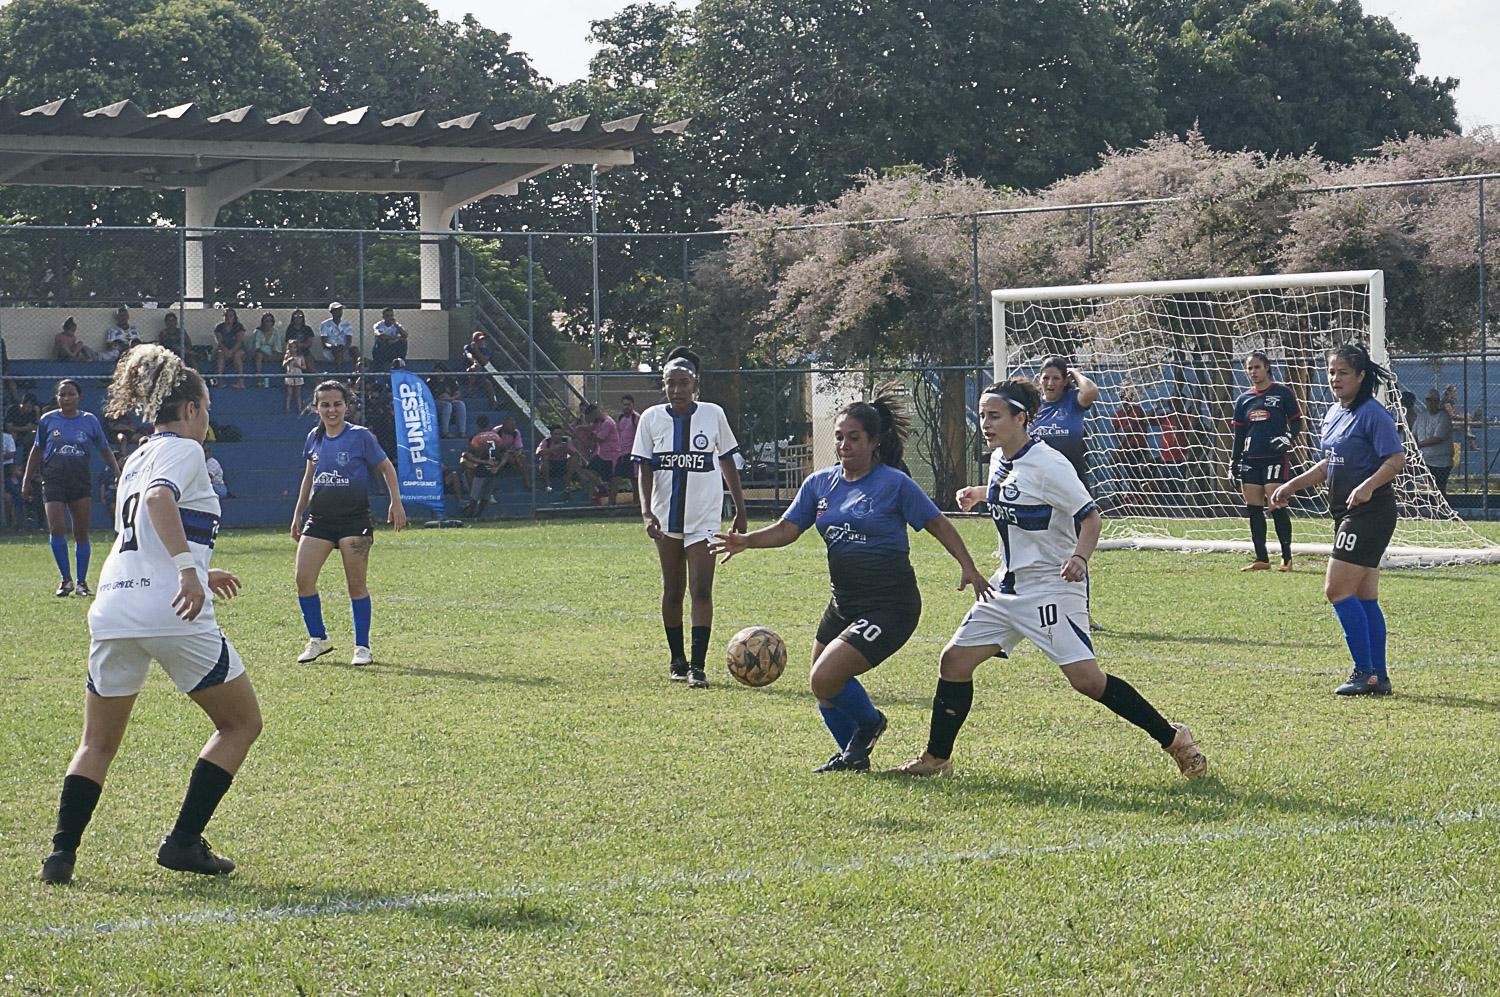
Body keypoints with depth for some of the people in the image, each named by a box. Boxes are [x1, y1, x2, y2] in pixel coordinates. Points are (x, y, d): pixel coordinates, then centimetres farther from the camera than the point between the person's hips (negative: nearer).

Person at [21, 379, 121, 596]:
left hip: (81, 481, 1)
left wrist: (118, 474, 0)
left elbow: (105, 450, 9)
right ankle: (66, 580, -2)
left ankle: (82, 582, 10)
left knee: (82, 533, 2)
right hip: (54, 481, 0)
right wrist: (26, 480, 11)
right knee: (56, 529, -13)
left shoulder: (90, 421, 3)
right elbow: (37, 451, 13)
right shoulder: (48, 420, 4)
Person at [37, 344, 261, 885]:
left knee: (98, 744, 17)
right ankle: (183, 841, 4)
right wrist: (187, 568, -32)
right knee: (242, 723, 10)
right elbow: (160, 498, -23)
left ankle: (61, 854, 3)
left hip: (113, 610, 7)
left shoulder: (138, 457, 23)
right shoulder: (182, 450, 0)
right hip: (172, 614, -7)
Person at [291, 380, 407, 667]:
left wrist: (396, 503, -3)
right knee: (303, 579, -5)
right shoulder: (315, 438, 8)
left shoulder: (360, 436, -6)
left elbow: (386, 468, 4)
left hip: (354, 518, -5)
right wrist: (297, 514, 22)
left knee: (356, 584, -3)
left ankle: (362, 646, 8)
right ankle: (318, 638, 11)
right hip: (319, 518, 5)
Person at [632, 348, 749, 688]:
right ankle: (676, 660, 25)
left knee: (701, 589, -13)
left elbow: (728, 465, 7)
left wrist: (740, 511, 9)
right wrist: (646, 511, -15)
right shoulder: (652, 418, -1)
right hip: (667, 518, 2)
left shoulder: (713, 415, -2)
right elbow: (644, 469, -2)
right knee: (672, 590, 11)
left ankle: (697, 666, -15)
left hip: (704, 518, -2)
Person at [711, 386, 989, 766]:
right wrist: (746, 541, -13)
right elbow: (788, 529, 4)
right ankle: (853, 755, 37)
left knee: (826, 679, -18)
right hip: (844, 603, 7)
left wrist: (968, 567, -13)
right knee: (824, 691, 14)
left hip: (889, 606, -7)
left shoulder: (895, 483, -9)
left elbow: (938, 524, -3)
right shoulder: (820, 483, 6)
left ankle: (869, 723, 11)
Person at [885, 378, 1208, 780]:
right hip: (1009, 584, 9)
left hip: (1053, 585, -9)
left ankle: (1173, 739, -4)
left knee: (1086, 678, -17)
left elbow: (1089, 515, -17)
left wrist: (1079, 557, -32)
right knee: (954, 661, 4)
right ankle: (936, 760, 16)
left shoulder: (1048, 464, -17)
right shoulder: (999, 460, 9)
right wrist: (979, 493, 21)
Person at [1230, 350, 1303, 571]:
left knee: (1277, 507, -9)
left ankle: (1287, 558, -2)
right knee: (1253, 509, 2)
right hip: (1250, 460, 5)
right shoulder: (1243, 400, 13)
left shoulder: (1282, 392, 0)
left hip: (1275, 459, -5)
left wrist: (1289, 439, -16)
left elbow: (1296, 422, 2)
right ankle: (1261, 559, 9)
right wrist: (1233, 463, 12)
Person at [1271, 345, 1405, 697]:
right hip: (1346, 514, 9)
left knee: (1337, 590, -12)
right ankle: (1378, 677, 14)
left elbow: (1396, 460, -19)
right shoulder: (1334, 413, 14)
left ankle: (1364, 672, -7)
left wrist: (1368, 486, -33)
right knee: (1364, 598, 10)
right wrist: (1291, 486, 23)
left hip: (1370, 512, -9)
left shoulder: (1373, 414, -13)